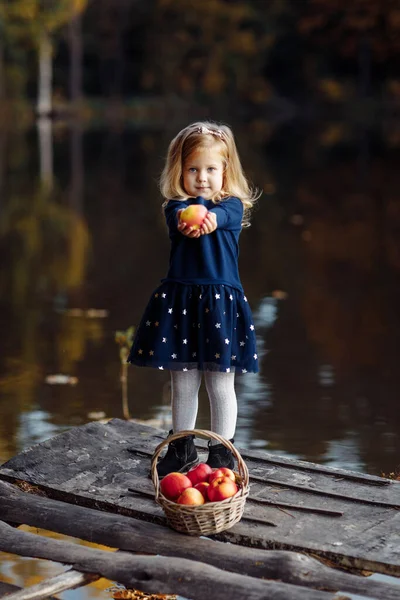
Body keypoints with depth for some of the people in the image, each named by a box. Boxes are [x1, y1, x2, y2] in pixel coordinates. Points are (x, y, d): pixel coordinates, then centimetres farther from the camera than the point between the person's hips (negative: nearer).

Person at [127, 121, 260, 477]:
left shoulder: (232, 206, 1)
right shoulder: (175, 206, 6)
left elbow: (218, 216, -24)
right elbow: (183, 217, -19)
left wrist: (205, 216, -44)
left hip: (221, 302, -2)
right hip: (179, 301, 2)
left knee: (220, 384, 5)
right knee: (183, 383, 12)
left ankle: (222, 455, 19)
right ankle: (181, 450, 28)